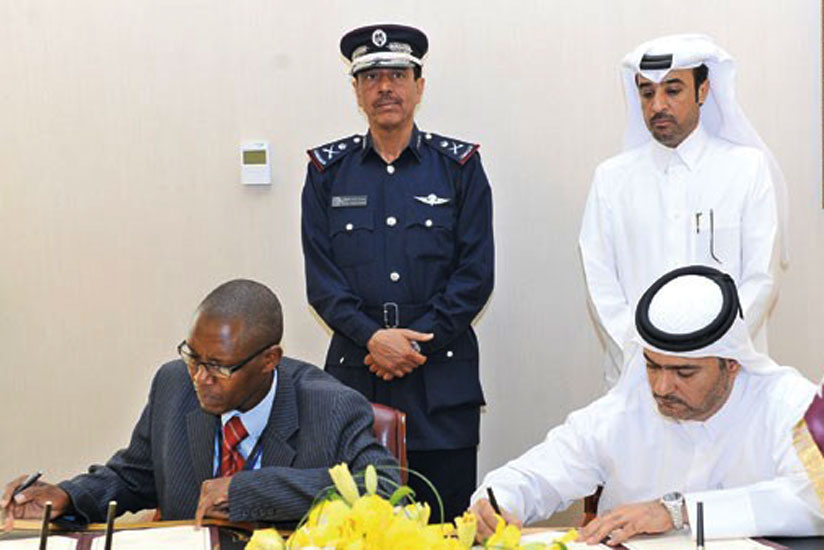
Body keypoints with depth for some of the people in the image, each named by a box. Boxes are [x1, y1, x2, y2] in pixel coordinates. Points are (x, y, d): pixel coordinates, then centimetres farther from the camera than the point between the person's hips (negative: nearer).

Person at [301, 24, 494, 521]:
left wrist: (418, 341, -10)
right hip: (355, 372, 1)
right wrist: (373, 338, -12)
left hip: (442, 379, -1)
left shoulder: (460, 166, 5)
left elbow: (476, 275, -1)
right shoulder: (328, 170, 8)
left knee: (446, 519, 4)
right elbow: (321, 279, 2)